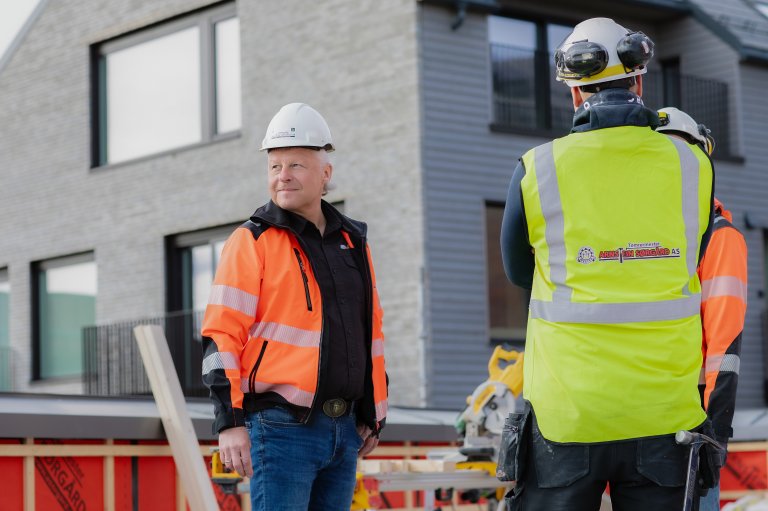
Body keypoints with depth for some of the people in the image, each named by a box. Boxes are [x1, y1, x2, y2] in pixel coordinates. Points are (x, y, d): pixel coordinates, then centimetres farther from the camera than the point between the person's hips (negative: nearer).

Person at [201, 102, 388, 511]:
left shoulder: (352, 241, 15)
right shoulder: (251, 242, -4)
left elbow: (371, 330, 21)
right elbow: (221, 336, -10)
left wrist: (373, 415, 19)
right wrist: (229, 422, -16)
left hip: (343, 430, 6)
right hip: (281, 428, -6)